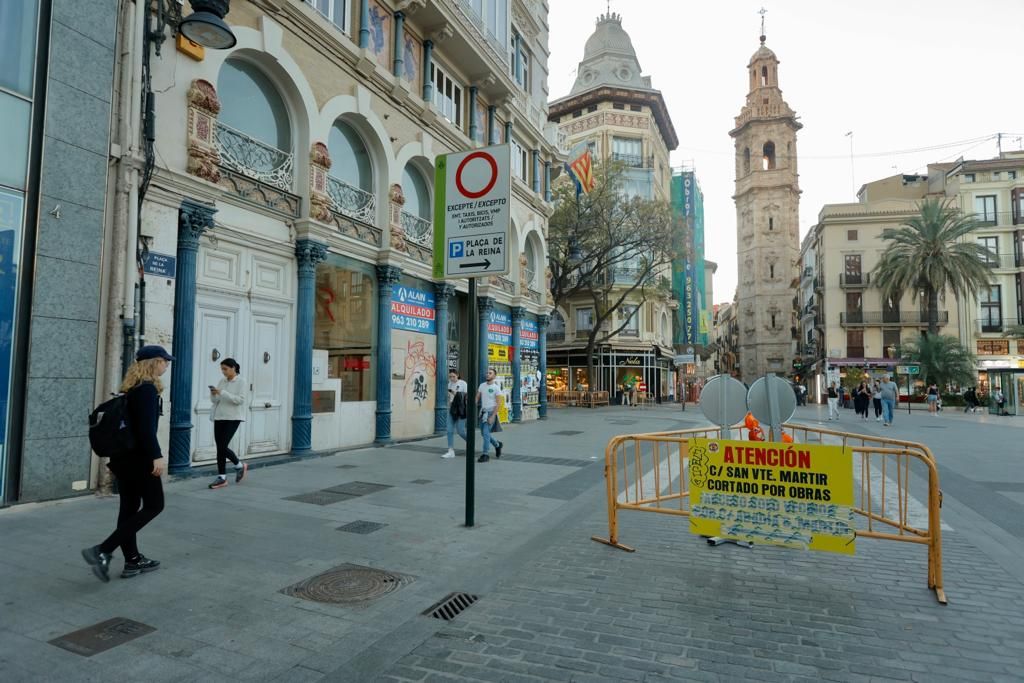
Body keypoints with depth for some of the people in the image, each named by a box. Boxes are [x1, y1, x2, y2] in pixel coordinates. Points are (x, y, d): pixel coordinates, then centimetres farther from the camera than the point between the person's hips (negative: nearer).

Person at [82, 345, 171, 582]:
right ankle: (102, 551, -6)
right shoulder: (148, 388, -15)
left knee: (129, 507, 12)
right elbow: (147, 427, -22)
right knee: (154, 505, -1)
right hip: (140, 458, -9)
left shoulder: (133, 388, 13)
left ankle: (133, 560, 20)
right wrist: (156, 456, -22)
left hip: (125, 456, 10)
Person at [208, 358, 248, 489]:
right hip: (219, 417, 6)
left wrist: (222, 393, -21)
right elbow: (214, 401, 11)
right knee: (219, 448, 4)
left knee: (223, 447, -11)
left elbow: (240, 400, -16)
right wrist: (213, 394, -11)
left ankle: (240, 466, 13)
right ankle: (222, 477, 13)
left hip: (233, 418, -6)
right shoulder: (222, 382, 11)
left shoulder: (241, 381, -5)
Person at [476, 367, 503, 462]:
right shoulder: (482, 385, 8)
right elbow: (477, 398, 11)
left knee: (486, 432, -12)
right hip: (483, 412, 6)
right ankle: (497, 445, 35)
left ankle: (485, 454, -4)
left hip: (491, 412, -6)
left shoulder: (496, 387, -9)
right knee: (484, 433, 13)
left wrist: (493, 416, -18)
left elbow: (497, 404, -11)